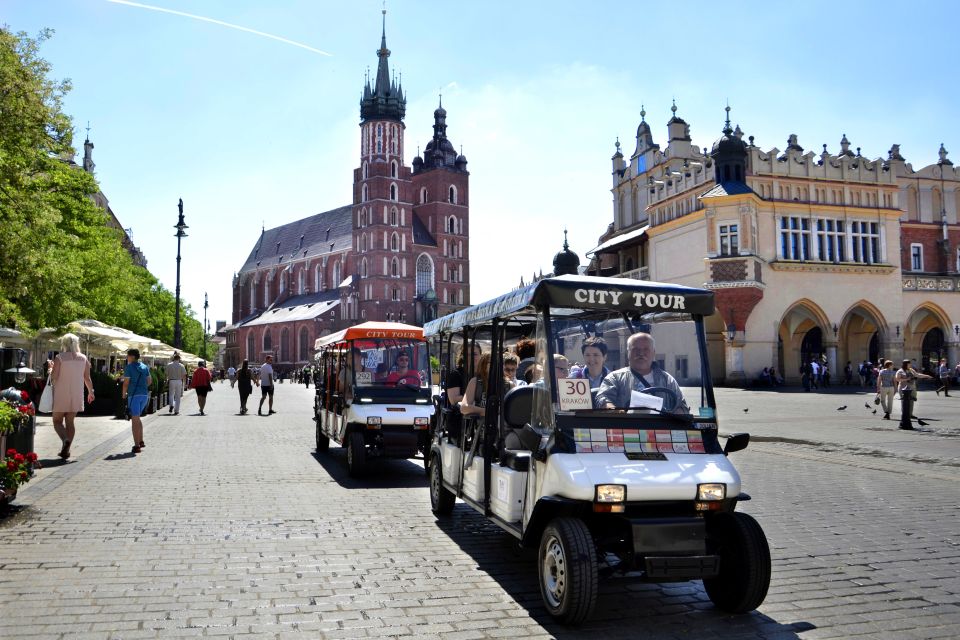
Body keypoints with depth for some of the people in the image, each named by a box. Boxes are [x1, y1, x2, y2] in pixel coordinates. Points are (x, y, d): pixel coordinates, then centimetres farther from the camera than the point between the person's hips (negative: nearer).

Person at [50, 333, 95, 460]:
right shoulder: (83, 358, 3)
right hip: (76, 395, 4)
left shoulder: (59, 358, -9)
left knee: (57, 421, 6)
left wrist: (51, 372, 10)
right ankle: (66, 450, 10)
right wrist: (91, 392, 18)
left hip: (61, 395, -3)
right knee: (70, 422, 12)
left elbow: (54, 377, -13)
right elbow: (87, 378, 6)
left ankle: (65, 440, -21)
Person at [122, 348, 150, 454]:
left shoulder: (129, 367, -7)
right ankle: (141, 441, 24)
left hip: (134, 395, -6)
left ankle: (136, 445, -7)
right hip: (144, 394, 6)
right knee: (137, 418, 22)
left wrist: (124, 394, 4)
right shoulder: (144, 367, 11)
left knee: (135, 420, -4)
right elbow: (149, 381, 15)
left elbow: (126, 383, -10)